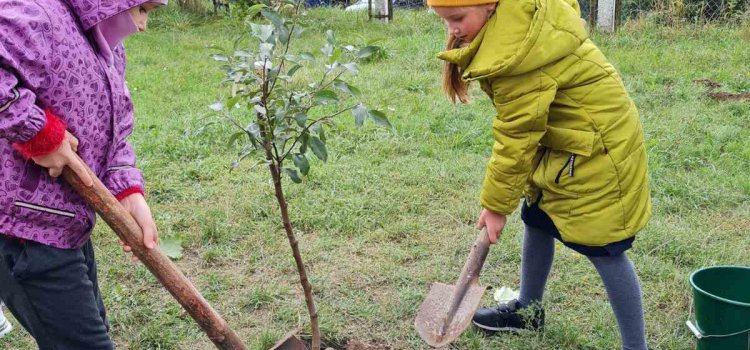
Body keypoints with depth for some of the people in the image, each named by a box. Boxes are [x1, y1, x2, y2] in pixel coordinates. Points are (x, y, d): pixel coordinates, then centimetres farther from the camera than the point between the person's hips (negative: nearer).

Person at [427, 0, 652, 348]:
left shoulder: (516, 56, -33)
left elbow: (516, 138, -24)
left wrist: (495, 205, -13)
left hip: (596, 147, -10)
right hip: (562, 137, 10)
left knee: (603, 249, -4)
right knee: (537, 219, 18)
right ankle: (528, 309, 38)